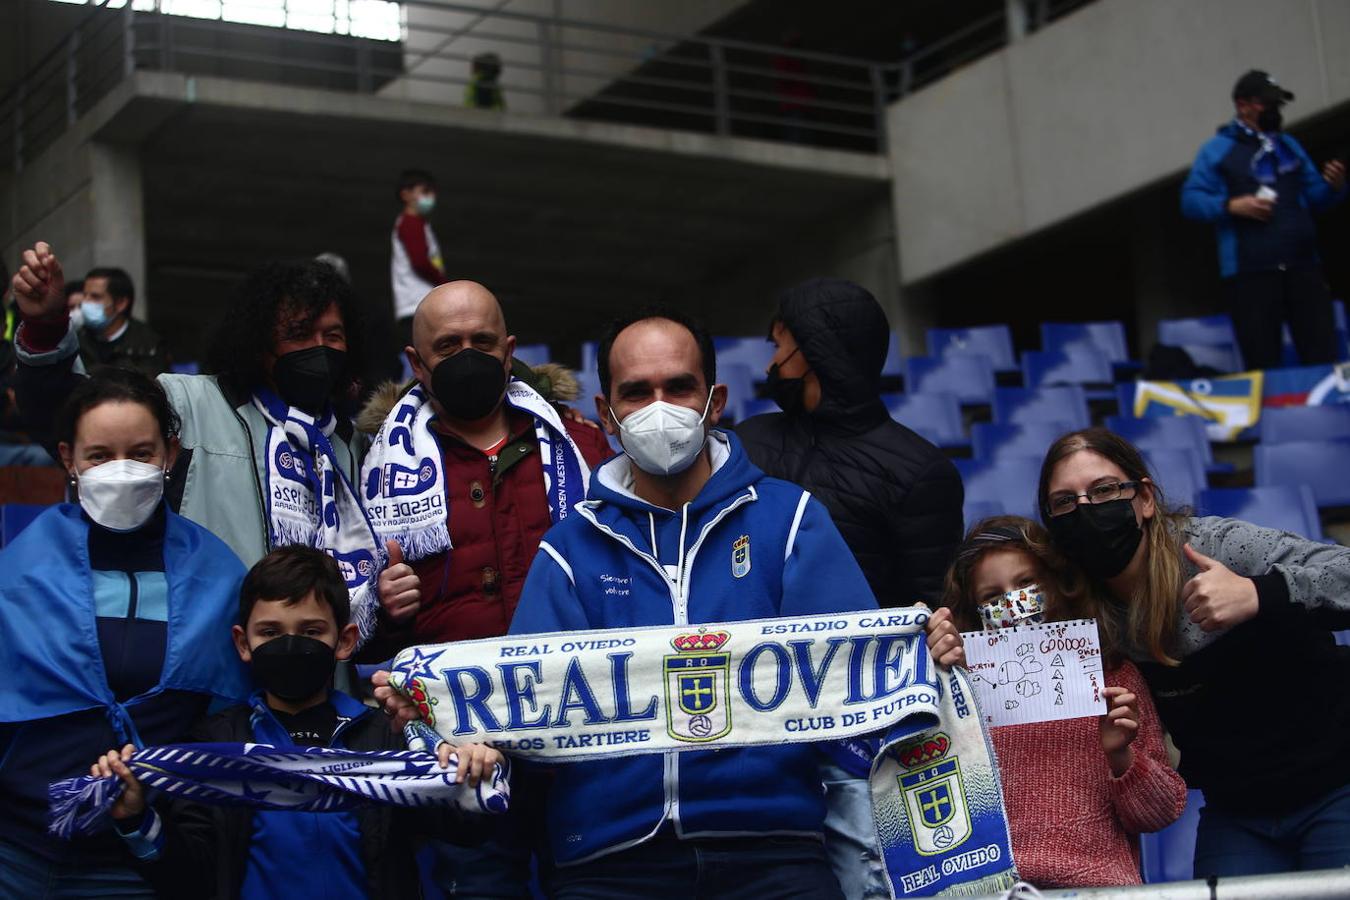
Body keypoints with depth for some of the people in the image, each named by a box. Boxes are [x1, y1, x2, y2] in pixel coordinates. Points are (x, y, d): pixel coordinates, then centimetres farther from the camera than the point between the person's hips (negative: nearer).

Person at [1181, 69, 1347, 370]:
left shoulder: (1289, 146, 20)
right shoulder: (1217, 150, 5)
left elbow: (1313, 197, 20)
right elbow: (1191, 201, -1)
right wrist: (1232, 206, -15)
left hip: (1302, 266, 4)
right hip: (1250, 273, -4)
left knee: (1322, 356, 0)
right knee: (1262, 364, -5)